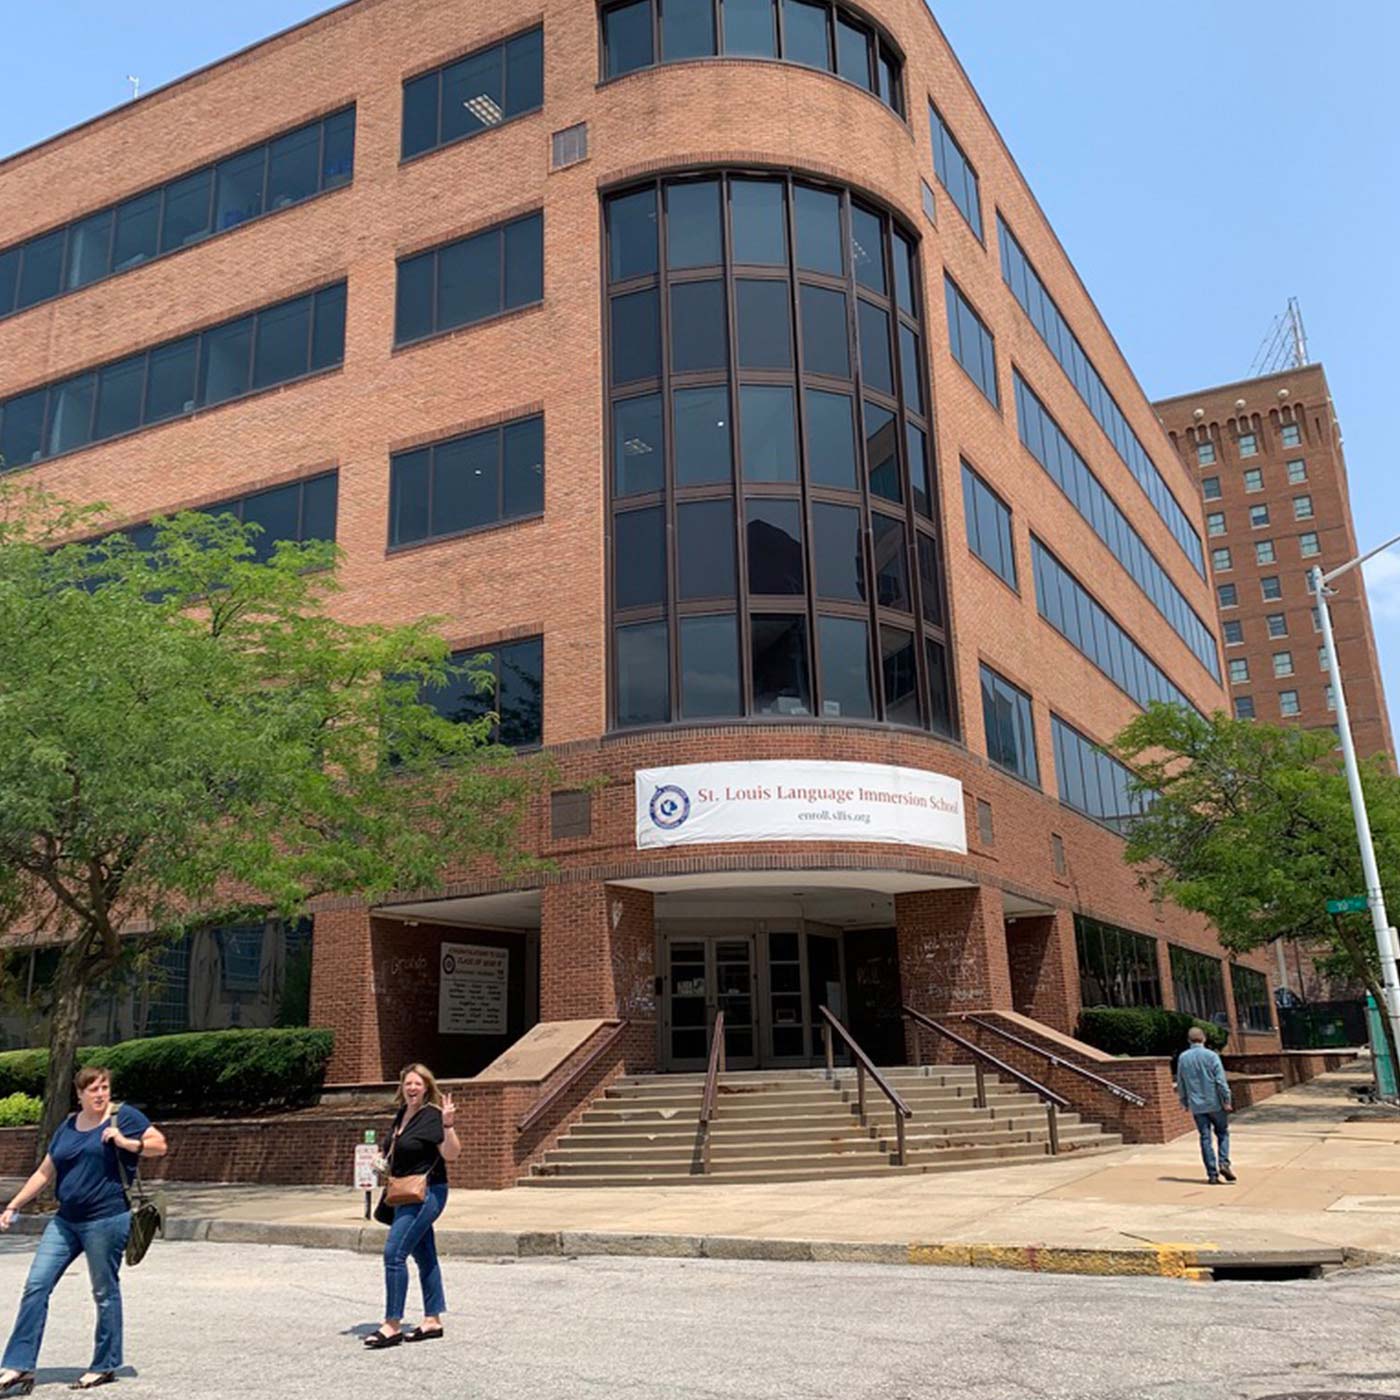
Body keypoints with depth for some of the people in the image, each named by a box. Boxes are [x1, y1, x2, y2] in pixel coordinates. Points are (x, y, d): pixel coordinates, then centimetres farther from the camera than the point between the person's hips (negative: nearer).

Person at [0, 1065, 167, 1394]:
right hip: (66, 1221, 6)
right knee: (36, 1285, 0)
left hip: (107, 1220, -6)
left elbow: (160, 1145, -6)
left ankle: (105, 1366, 18)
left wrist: (126, 1142, -19)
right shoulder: (68, 1126, 13)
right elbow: (44, 1173, 19)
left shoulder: (124, 1116, -4)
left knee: (105, 1292, 4)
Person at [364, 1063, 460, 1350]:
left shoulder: (432, 1116, -15)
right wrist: (386, 1163, 7)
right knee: (424, 1256, 13)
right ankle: (432, 1320, 19)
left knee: (394, 1253, -12)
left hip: (425, 1194, -9)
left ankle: (392, 1325, -6)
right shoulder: (402, 1114, 11)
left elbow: (451, 1154, -21)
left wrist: (448, 1124, -34)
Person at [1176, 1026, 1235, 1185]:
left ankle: (1212, 1174, 3)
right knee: (1223, 1133, 13)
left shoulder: (1183, 1058, 4)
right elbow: (1221, 1080, -10)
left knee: (1205, 1138, 5)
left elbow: (1180, 1083, 10)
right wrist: (1226, 1101, -4)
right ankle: (1224, 1163, -6)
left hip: (1196, 1106, 3)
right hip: (1215, 1103, -2)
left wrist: (1185, 1103, 20)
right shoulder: (1211, 1056, -7)